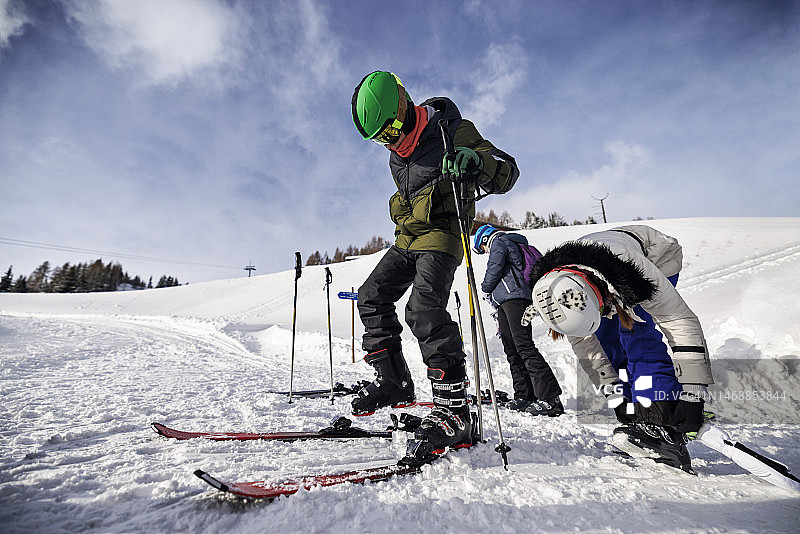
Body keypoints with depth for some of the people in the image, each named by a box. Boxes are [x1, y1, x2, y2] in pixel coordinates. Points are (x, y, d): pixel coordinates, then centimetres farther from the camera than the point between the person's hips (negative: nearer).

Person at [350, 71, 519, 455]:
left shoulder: (451, 132, -10)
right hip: (407, 239, 8)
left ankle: (453, 410, -20)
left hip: (441, 236, -8)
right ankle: (393, 381, 10)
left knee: (424, 309, -26)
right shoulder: (396, 152, 13)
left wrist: (477, 161, -37)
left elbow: (508, 171, -15)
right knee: (372, 297, 2)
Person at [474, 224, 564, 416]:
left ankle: (551, 398, -20)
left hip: (514, 296, -10)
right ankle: (524, 396, 5)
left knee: (524, 345, -17)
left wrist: (485, 287, 12)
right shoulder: (512, 244, 34)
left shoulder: (498, 243, 5)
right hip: (505, 302, 10)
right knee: (511, 349, 5)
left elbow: (494, 270, -7)